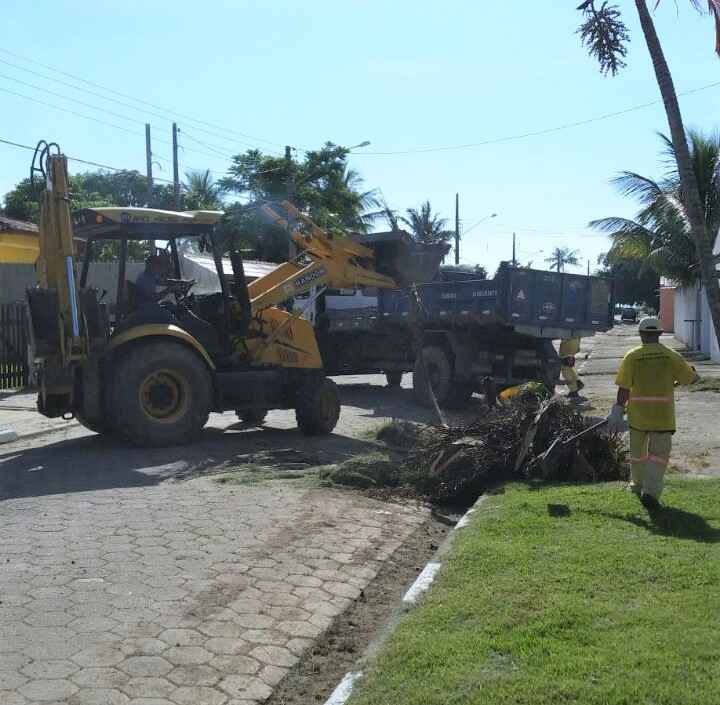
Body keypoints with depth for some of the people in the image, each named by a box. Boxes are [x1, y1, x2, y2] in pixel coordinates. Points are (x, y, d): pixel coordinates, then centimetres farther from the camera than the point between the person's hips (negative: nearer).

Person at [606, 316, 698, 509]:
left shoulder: (632, 356, -4)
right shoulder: (671, 356, -2)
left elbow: (624, 388, -8)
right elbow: (692, 378, 7)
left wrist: (617, 412, -4)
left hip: (638, 413, 1)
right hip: (663, 413, -1)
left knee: (637, 450, 19)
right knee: (659, 453, 2)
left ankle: (638, 484, 35)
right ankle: (651, 491, -12)